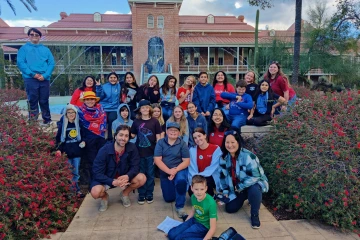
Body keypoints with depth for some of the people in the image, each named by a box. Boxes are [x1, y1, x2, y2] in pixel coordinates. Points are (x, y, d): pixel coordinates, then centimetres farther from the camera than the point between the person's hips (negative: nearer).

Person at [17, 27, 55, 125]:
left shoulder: (45, 49, 15)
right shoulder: (24, 48, 9)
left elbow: (52, 63, 4)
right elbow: (20, 63, -3)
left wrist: (45, 75, -11)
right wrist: (32, 74, -15)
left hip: (44, 79, 2)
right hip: (30, 79, -2)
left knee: (44, 101, 8)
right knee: (33, 101, 1)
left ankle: (47, 119, 19)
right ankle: (32, 121, 8)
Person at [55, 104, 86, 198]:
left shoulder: (79, 124, 3)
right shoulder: (62, 124, -2)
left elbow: (83, 135, 15)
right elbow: (58, 138, 0)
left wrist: (83, 141, -5)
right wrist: (59, 149, -11)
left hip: (77, 152, 2)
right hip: (66, 152, -1)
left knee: (76, 173, 5)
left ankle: (74, 189, 17)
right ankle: (76, 190, 13)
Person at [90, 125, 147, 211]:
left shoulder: (132, 148, -18)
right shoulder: (104, 151, -24)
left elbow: (135, 166, -14)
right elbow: (97, 173, -23)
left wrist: (127, 176, -35)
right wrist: (113, 182, -37)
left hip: (124, 177, 3)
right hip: (106, 179, -2)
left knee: (142, 178, -22)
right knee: (95, 192, -33)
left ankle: (124, 194, 8)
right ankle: (105, 196, 8)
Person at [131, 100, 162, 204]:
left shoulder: (154, 121, -4)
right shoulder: (136, 121, 2)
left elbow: (158, 138, -2)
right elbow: (132, 135, 7)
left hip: (151, 152, -1)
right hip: (139, 152, 1)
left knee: (150, 174, 9)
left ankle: (149, 194, 23)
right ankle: (141, 194, 23)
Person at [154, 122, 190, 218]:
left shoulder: (182, 144, -8)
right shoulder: (160, 142, -5)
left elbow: (186, 161, -11)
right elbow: (157, 160, -12)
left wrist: (175, 170, -25)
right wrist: (169, 171, -23)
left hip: (179, 170, -2)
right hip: (165, 172, 3)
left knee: (181, 181, -37)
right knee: (169, 198, 8)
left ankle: (179, 207, -17)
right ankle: (173, 187, 43)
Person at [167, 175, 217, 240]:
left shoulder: (211, 203, -29)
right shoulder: (193, 197, -9)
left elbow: (213, 228, -25)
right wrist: (184, 225, 12)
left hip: (204, 226, -6)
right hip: (194, 220, 6)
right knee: (171, 234, -7)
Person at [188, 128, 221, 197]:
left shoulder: (216, 149, -6)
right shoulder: (192, 150, 2)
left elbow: (213, 167, -12)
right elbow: (192, 168, -4)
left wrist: (201, 176, -22)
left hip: (211, 177, -2)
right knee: (191, 191, -24)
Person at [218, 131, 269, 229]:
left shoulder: (248, 156, -28)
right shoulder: (224, 157, -9)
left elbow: (255, 176, -28)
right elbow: (223, 176, 4)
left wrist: (241, 187, -24)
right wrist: (225, 191, -2)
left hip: (254, 183, -5)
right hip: (236, 187, 5)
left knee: (254, 190, -39)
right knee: (230, 208, -3)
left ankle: (255, 214, -11)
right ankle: (244, 197, 25)